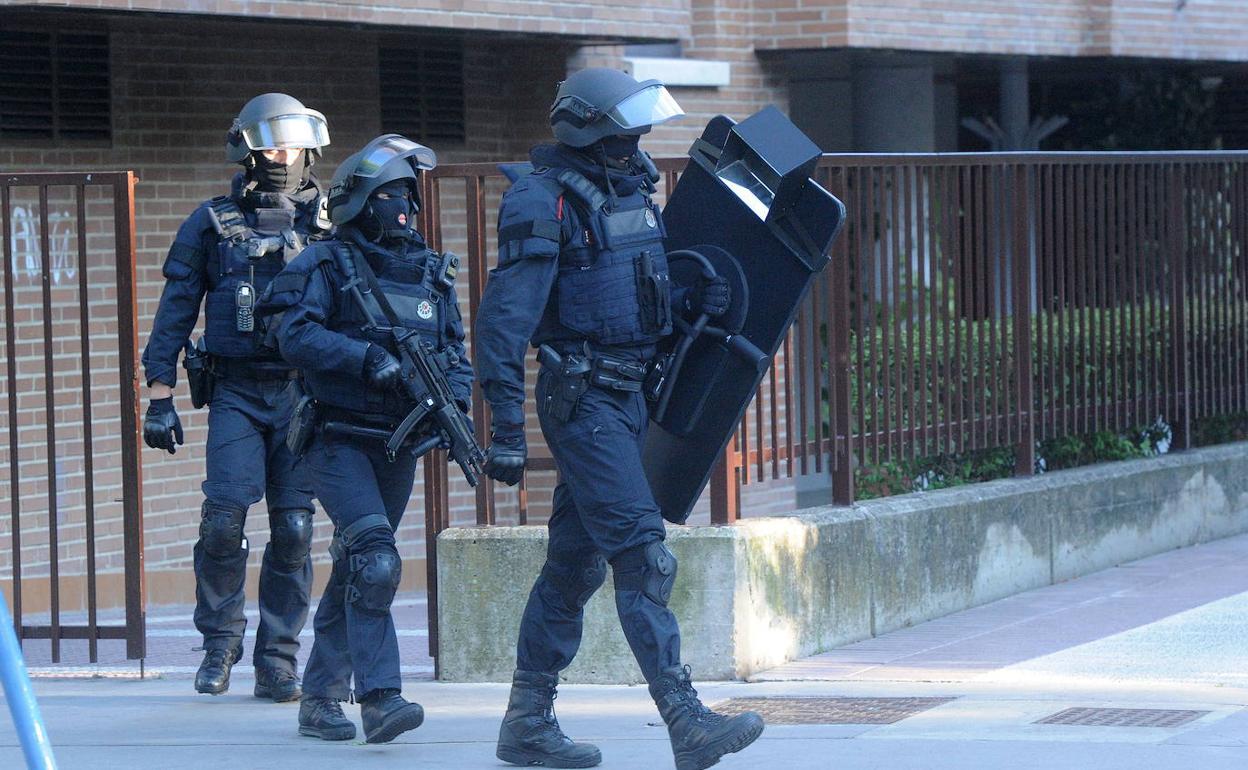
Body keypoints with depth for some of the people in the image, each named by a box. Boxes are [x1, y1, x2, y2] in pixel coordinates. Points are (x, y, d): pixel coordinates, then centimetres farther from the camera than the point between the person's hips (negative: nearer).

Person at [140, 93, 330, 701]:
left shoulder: (328, 225, 10)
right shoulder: (211, 224, 7)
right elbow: (175, 312, 7)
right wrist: (159, 395, 1)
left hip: (306, 393, 1)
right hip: (237, 393, -1)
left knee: (293, 530, -3)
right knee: (224, 519, -13)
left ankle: (277, 662, 5)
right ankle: (219, 644, 6)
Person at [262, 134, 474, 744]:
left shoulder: (432, 275, 13)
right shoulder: (327, 267, -4)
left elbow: (456, 353, 14)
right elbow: (294, 333, -17)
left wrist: (454, 399, -6)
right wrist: (370, 359, -26)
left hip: (399, 447, 6)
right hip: (340, 438, -6)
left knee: (353, 573, 12)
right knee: (375, 560, -21)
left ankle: (320, 699, 21)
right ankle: (380, 698, -25)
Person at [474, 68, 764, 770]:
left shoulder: (633, 194, 13)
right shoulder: (545, 204, -13)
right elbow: (505, 319, -16)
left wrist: (696, 303, 1)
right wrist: (507, 427, -20)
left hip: (632, 396, 9)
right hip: (584, 398, -9)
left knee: (577, 561, 13)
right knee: (643, 558, -14)